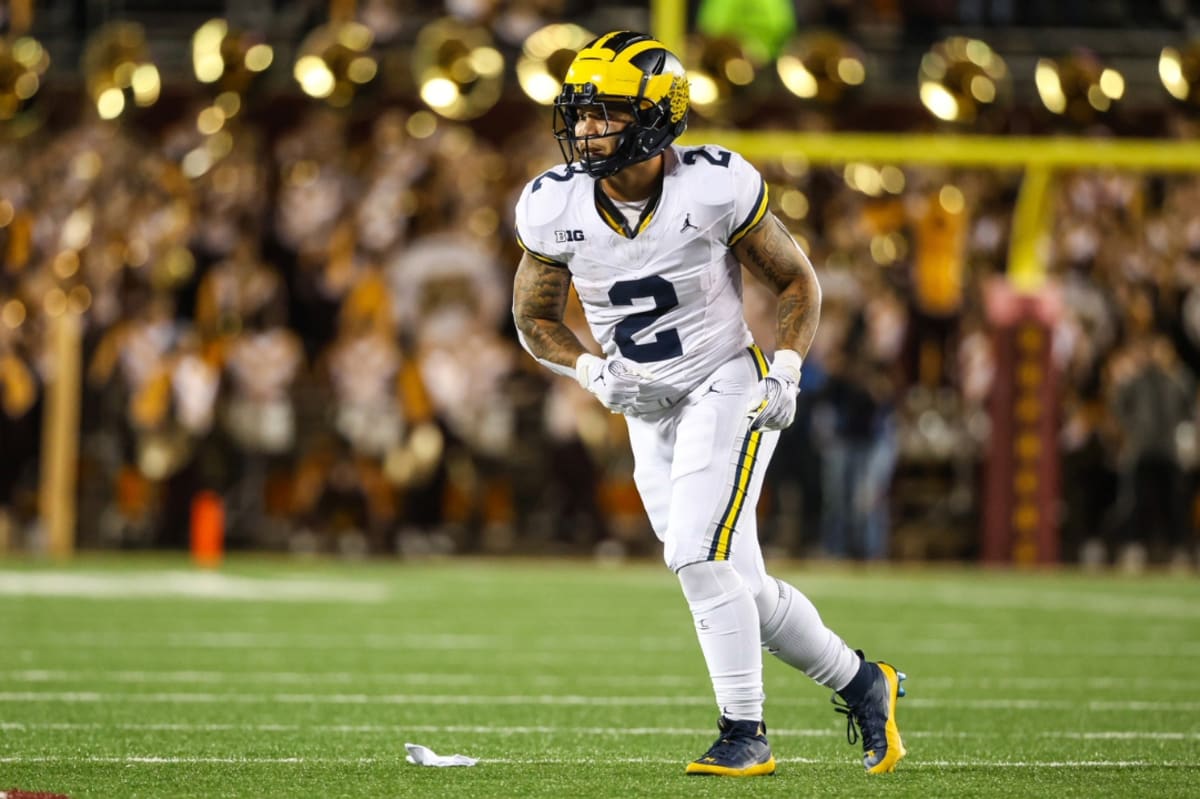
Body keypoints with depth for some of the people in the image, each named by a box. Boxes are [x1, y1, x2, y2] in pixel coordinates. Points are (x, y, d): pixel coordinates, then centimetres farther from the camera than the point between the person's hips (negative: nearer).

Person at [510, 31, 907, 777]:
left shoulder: (716, 188, -18)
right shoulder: (554, 207, -9)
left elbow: (798, 281, -4)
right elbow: (535, 318, 6)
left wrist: (785, 374, -17)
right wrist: (596, 372, -12)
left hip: (728, 386, -5)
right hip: (650, 414, 5)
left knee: (700, 556, -22)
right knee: (740, 588, 6)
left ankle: (745, 734, -11)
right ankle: (861, 683, 27)